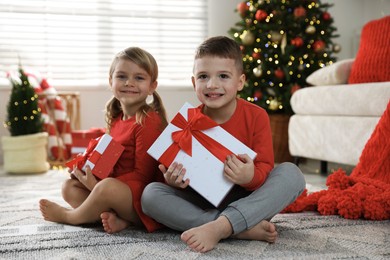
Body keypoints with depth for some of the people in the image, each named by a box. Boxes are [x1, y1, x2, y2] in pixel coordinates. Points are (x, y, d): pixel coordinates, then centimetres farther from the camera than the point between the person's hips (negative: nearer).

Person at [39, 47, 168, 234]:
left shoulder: (149, 122, -16)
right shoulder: (115, 120, 13)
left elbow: (142, 175, -19)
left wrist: (97, 185, -21)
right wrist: (87, 167, -1)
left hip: (142, 200, -9)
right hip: (118, 189, 10)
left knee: (107, 187, -35)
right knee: (69, 187, 7)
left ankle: (69, 216, -2)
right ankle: (116, 218, -18)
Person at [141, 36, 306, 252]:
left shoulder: (256, 116, -8)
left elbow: (265, 168, -11)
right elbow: (180, 167, 2)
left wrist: (251, 177, -35)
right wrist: (173, 180, -23)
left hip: (246, 199, -1)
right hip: (201, 204, 1)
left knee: (291, 173, -24)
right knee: (150, 194, -23)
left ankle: (219, 228, -38)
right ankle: (244, 229, -32)